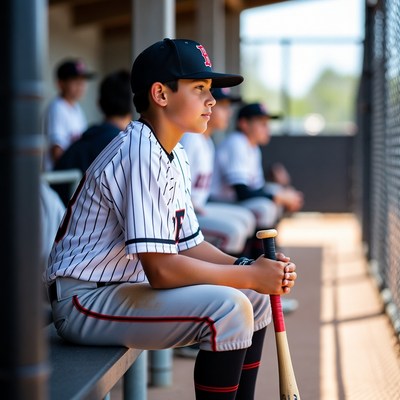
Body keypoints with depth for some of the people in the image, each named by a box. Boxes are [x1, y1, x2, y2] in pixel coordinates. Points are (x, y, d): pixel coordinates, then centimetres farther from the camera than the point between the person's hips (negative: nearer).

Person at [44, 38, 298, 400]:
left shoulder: (176, 155, 11)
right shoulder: (140, 153, -21)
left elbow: (189, 245, 12)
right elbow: (160, 268, -27)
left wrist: (250, 266, -4)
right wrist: (249, 275, -19)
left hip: (127, 288, 10)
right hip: (85, 302, -10)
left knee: (255, 297, 9)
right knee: (228, 307, -25)